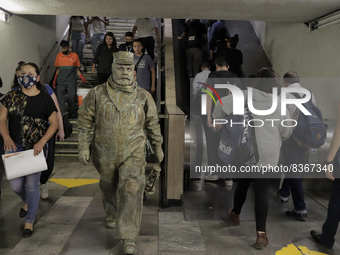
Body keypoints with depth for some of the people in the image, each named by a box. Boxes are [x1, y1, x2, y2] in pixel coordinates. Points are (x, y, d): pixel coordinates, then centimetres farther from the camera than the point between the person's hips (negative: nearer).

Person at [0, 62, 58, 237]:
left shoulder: (45, 99, -4)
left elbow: (54, 123, -3)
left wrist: (42, 142, -17)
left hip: (36, 148, -2)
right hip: (15, 147, 2)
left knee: (32, 185, 3)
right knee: (15, 185, 4)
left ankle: (29, 221, 23)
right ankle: (26, 201, 41)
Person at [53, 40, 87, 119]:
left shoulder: (74, 55, 0)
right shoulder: (59, 55, 7)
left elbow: (77, 69, 6)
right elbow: (58, 69, 15)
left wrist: (81, 77, -10)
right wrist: (54, 80, 13)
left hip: (71, 81, -2)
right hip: (61, 81, 2)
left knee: (71, 98, -1)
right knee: (60, 97, -3)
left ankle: (73, 114, 13)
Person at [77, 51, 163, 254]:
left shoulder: (143, 96, 0)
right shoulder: (97, 94, -3)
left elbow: (152, 124, 10)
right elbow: (85, 121, 2)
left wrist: (158, 147, 13)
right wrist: (84, 147, -2)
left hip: (133, 153, -1)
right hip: (106, 153, 1)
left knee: (132, 191, -11)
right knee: (109, 187, 21)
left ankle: (129, 238, -4)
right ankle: (111, 213, 52)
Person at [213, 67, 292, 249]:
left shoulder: (245, 96, -5)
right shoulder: (279, 103, -6)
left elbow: (222, 104, -12)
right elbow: (286, 132, 3)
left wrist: (216, 122, 4)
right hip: (266, 155, -2)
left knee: (242, 183, 22)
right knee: (262, 191, 2)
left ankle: (235, 214, 42)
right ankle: (261, 234, 2)